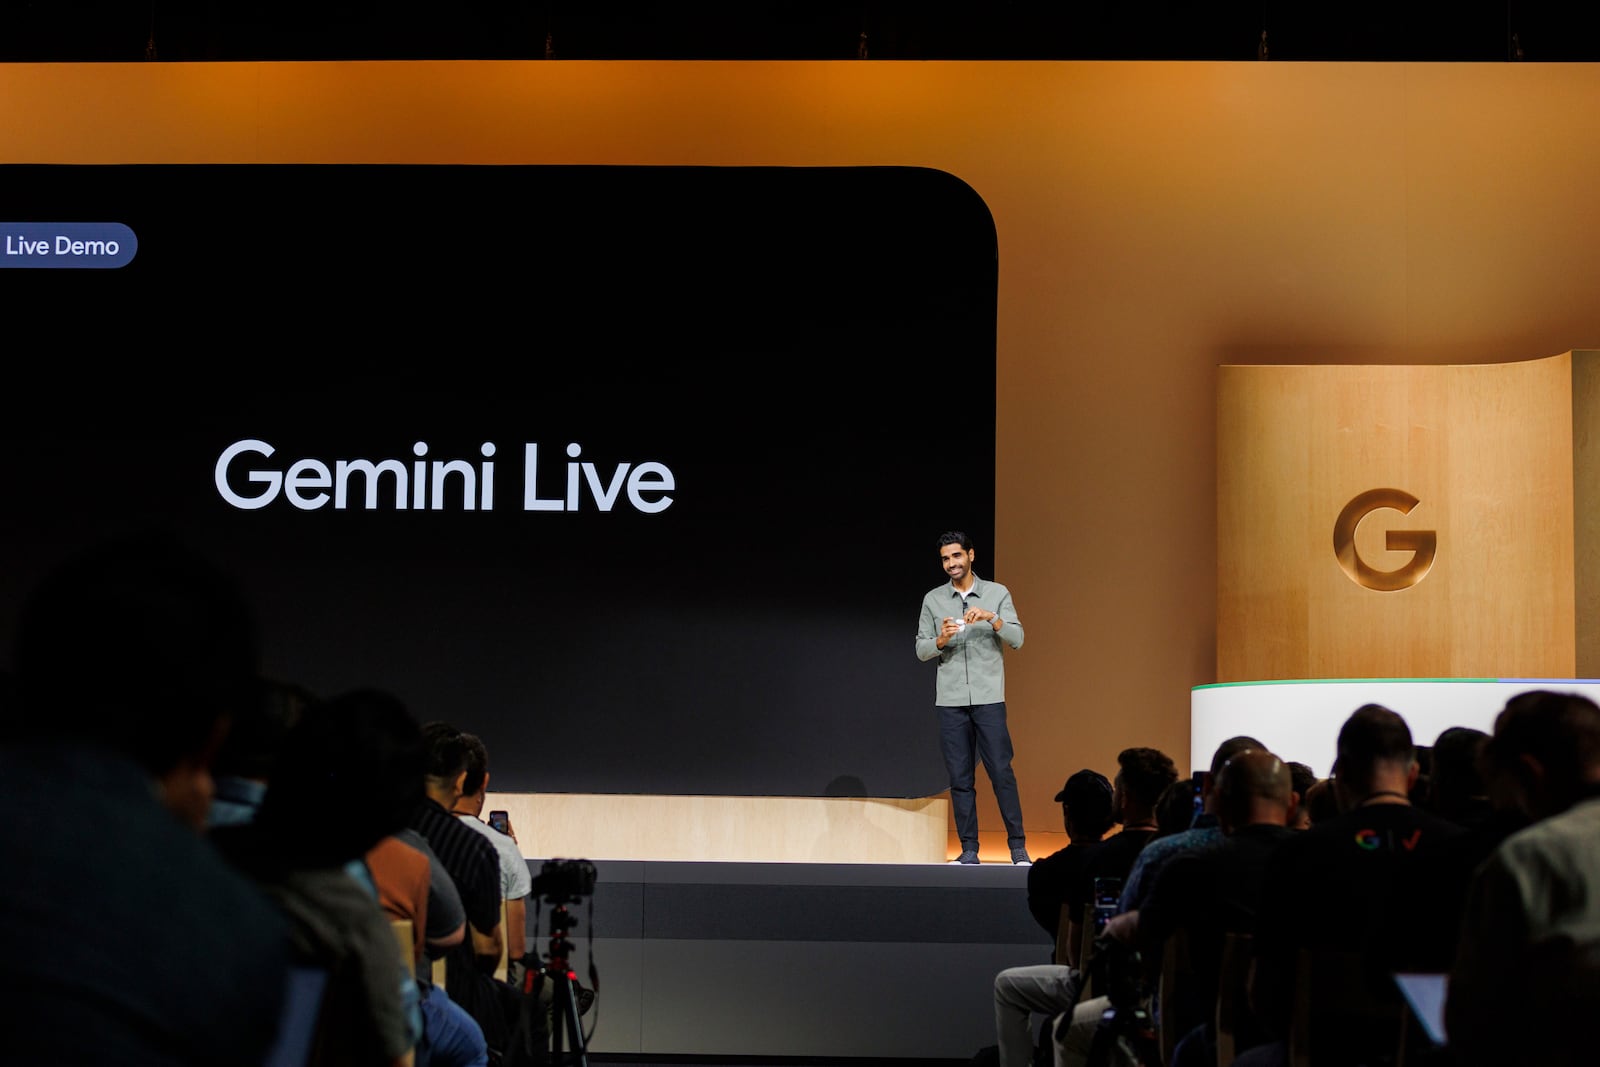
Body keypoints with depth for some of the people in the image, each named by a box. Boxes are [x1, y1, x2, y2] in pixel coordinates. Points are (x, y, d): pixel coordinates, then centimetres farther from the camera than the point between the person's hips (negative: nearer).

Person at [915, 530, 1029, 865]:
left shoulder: (998, 593, 4)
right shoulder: (933, 600, 8)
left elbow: (1017, 639, -3)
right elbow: (921, 650, 7)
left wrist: (991, 618, -19)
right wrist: (941, 640, -13)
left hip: (989, 699, -2)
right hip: (950, 701, 2)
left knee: (1001, 772, -4)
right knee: (960, 778, 3)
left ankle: (1018, 846, 3)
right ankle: (969, 849, 8)